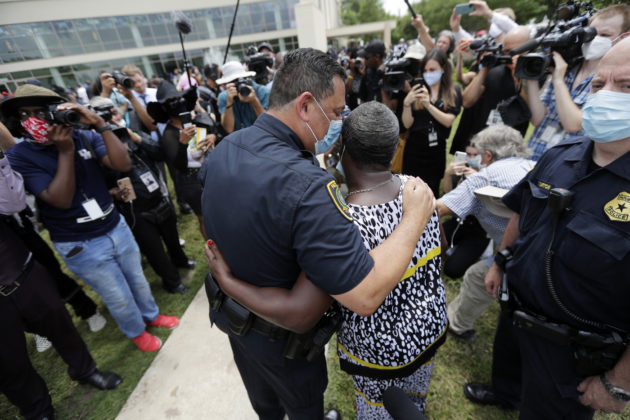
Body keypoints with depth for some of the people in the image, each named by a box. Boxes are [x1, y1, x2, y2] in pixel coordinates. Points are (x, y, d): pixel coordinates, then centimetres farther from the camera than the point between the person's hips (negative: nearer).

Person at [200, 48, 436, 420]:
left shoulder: (225, 148, -12)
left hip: (228, 309, 7)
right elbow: (366, 296, -39)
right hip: (280, 333, -7)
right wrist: (415, 217, -29)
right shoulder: (305, 186, -41)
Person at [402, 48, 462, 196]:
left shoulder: (454, 93, 4)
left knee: (432, 192, 4)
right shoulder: (417, 91, 3)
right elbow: (407, 124, -2)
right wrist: (407, 104, -20)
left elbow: (448, 121, -9)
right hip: (414, 149, 0)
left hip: (437, 151, 0)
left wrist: (428, 105, -21)